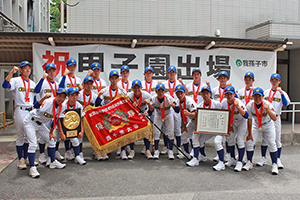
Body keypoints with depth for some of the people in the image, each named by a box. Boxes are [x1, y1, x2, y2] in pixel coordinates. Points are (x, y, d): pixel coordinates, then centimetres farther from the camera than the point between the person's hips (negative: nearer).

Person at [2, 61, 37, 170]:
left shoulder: (32, 83, 15)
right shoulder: (16, 81, -2)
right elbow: (5, 85, -23)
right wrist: (12, 72, -29)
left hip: (31, 111, 6)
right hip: (20, 111, -5)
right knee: (21, 136, -1)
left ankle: (26, 157, 20)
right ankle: (20, 160, 7)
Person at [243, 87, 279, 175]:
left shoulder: (268, 104, -27)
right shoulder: (249, 106, -22)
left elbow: (274, 119, -35)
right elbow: (249, 120, -10)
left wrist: (268, 109, -51)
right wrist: (249, 133, -7)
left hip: (268, 125, -1)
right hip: (256, 125, 2)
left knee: (272, 144, -9)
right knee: (249, 142, -7)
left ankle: (274, 165, 4)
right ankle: (249, 163, 10)